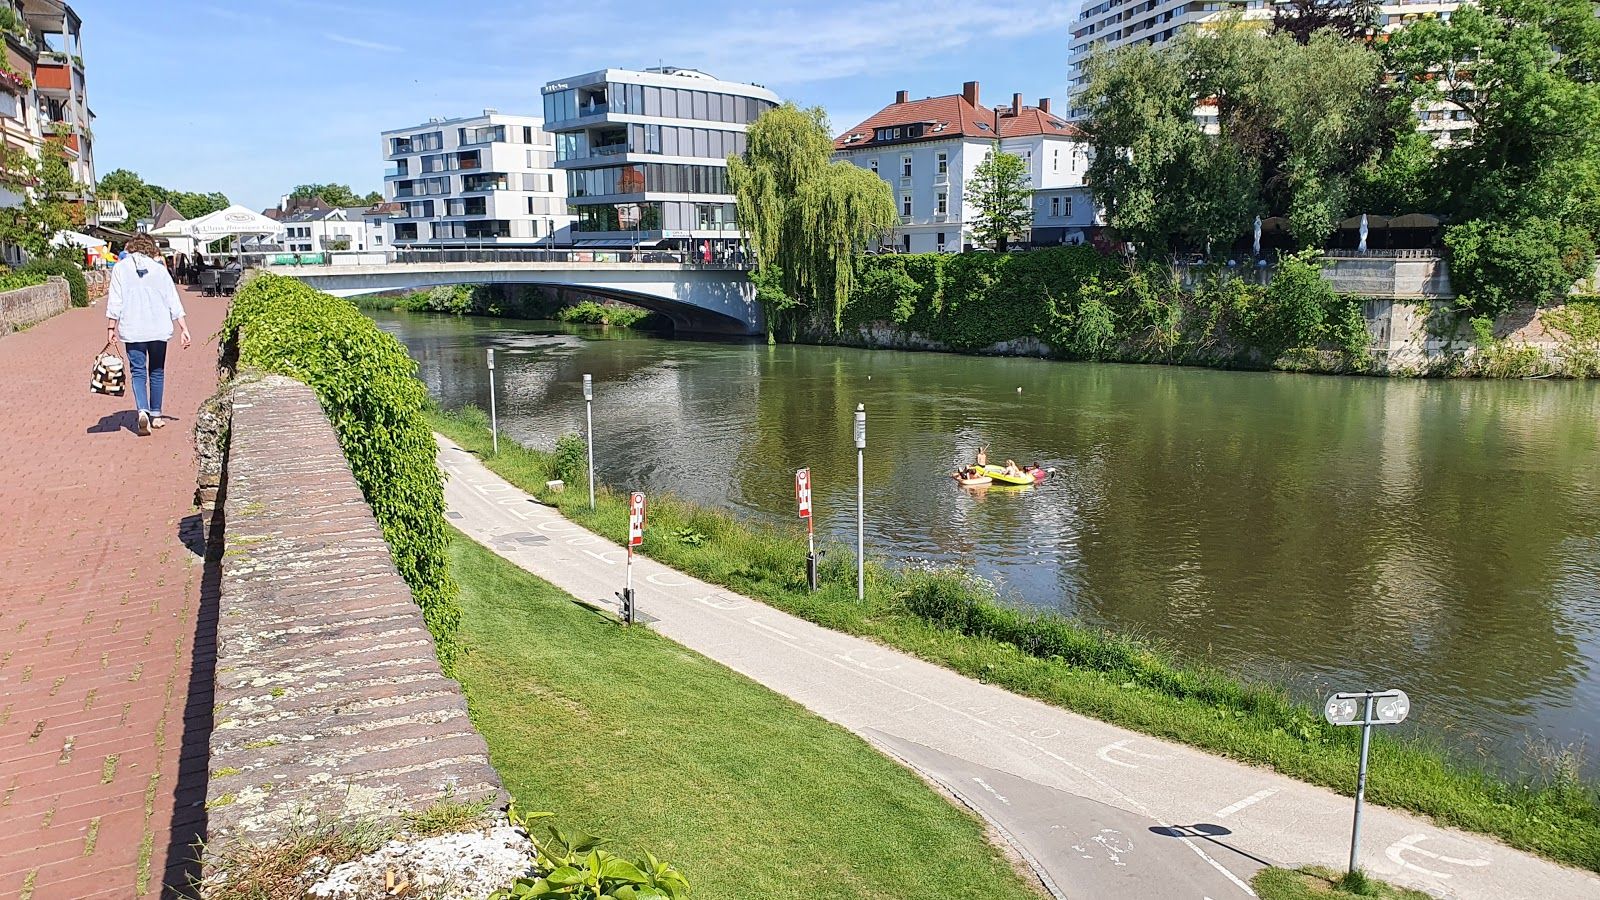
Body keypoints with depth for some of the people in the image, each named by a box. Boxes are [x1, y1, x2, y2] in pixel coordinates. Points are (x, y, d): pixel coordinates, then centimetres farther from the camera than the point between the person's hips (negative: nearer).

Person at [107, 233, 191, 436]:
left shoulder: (120, 267, 3)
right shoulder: (159, 269, 6)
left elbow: (115, 301, -2)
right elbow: (174, 301, 4)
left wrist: (111, 328, 3)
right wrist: (184, 329, 5)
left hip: (132, 330, -1)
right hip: (158, 328, 1)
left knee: (138, 372, 0)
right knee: (157, 371, 12)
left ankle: (143, 411, -21)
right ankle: (156, 415, 17)